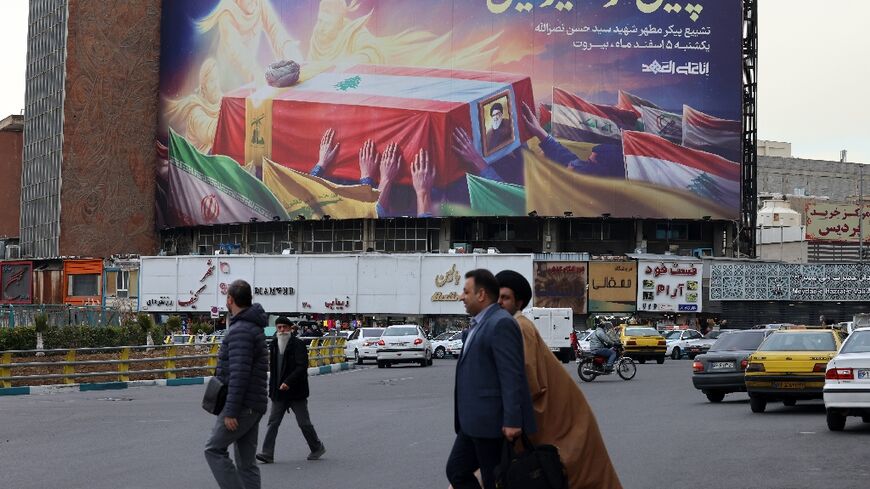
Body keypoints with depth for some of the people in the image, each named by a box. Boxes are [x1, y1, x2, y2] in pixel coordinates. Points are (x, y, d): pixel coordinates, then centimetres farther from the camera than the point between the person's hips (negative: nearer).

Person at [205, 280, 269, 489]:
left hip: (242, 406, -10)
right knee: (246, 461, 10)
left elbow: (239, 374, -23)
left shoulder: (240, 330, -16)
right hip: (254, 406, 10)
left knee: (214, 450, -2)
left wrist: (231, 411, -23)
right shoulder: (254, 326, 17)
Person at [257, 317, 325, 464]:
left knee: (304, 423, 3)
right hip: (279, 391, 6)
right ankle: (267, 453, -4)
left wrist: (288, 382, -26)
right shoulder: (274, 345, 10)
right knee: (273, 422, -2)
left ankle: (317, 448, 22)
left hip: (296, 391, -5)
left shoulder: (298, 345, -10)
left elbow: (302, 367, -19)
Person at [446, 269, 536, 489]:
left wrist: (512, 420, -23)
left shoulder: (501, 324, -16)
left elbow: (512, 376, -21)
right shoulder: (479, 323, 16)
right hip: (474, 423, 10)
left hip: (492, 422, -10)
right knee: (456, 471, 12)